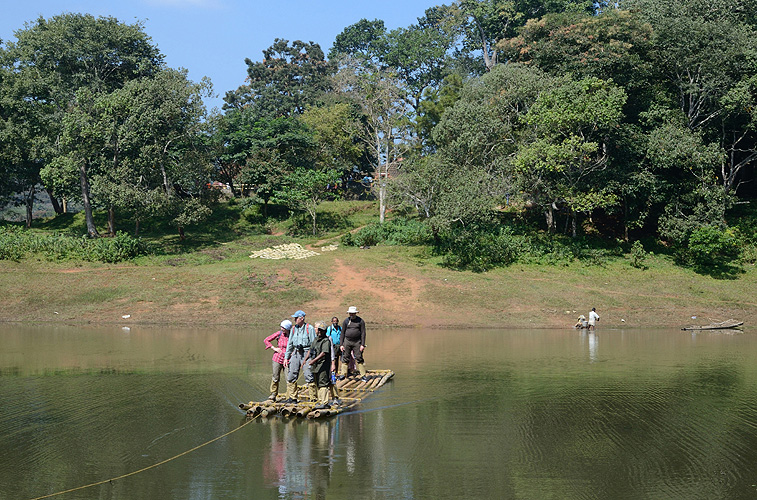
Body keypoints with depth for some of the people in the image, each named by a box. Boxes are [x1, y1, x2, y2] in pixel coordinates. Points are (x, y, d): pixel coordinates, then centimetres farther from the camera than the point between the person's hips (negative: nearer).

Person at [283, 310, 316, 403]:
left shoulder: (309, 328, -5)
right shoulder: (294, 328, 11)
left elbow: (313, 343, -5)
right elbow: (290, 343, 17)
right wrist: (286, 357, 14)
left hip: (306, 353, -6)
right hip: (296, 353, 6)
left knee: (309, 376, -8)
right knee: (291, 376, 4)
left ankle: (314, 398, -1)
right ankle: (292, 398, 13)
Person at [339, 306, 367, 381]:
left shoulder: (360, 321, 0)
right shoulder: (346, 321, 5)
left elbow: (363, 333, -1)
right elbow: (342, 333, 9)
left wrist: (363, 345, -8)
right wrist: (341, 344, 2)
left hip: (357, 342, -2)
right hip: (347, 342, 2)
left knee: (359, 358, -4)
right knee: (345, 358, 2)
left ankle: (363, 374, 0)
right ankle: (343, 374, 9)